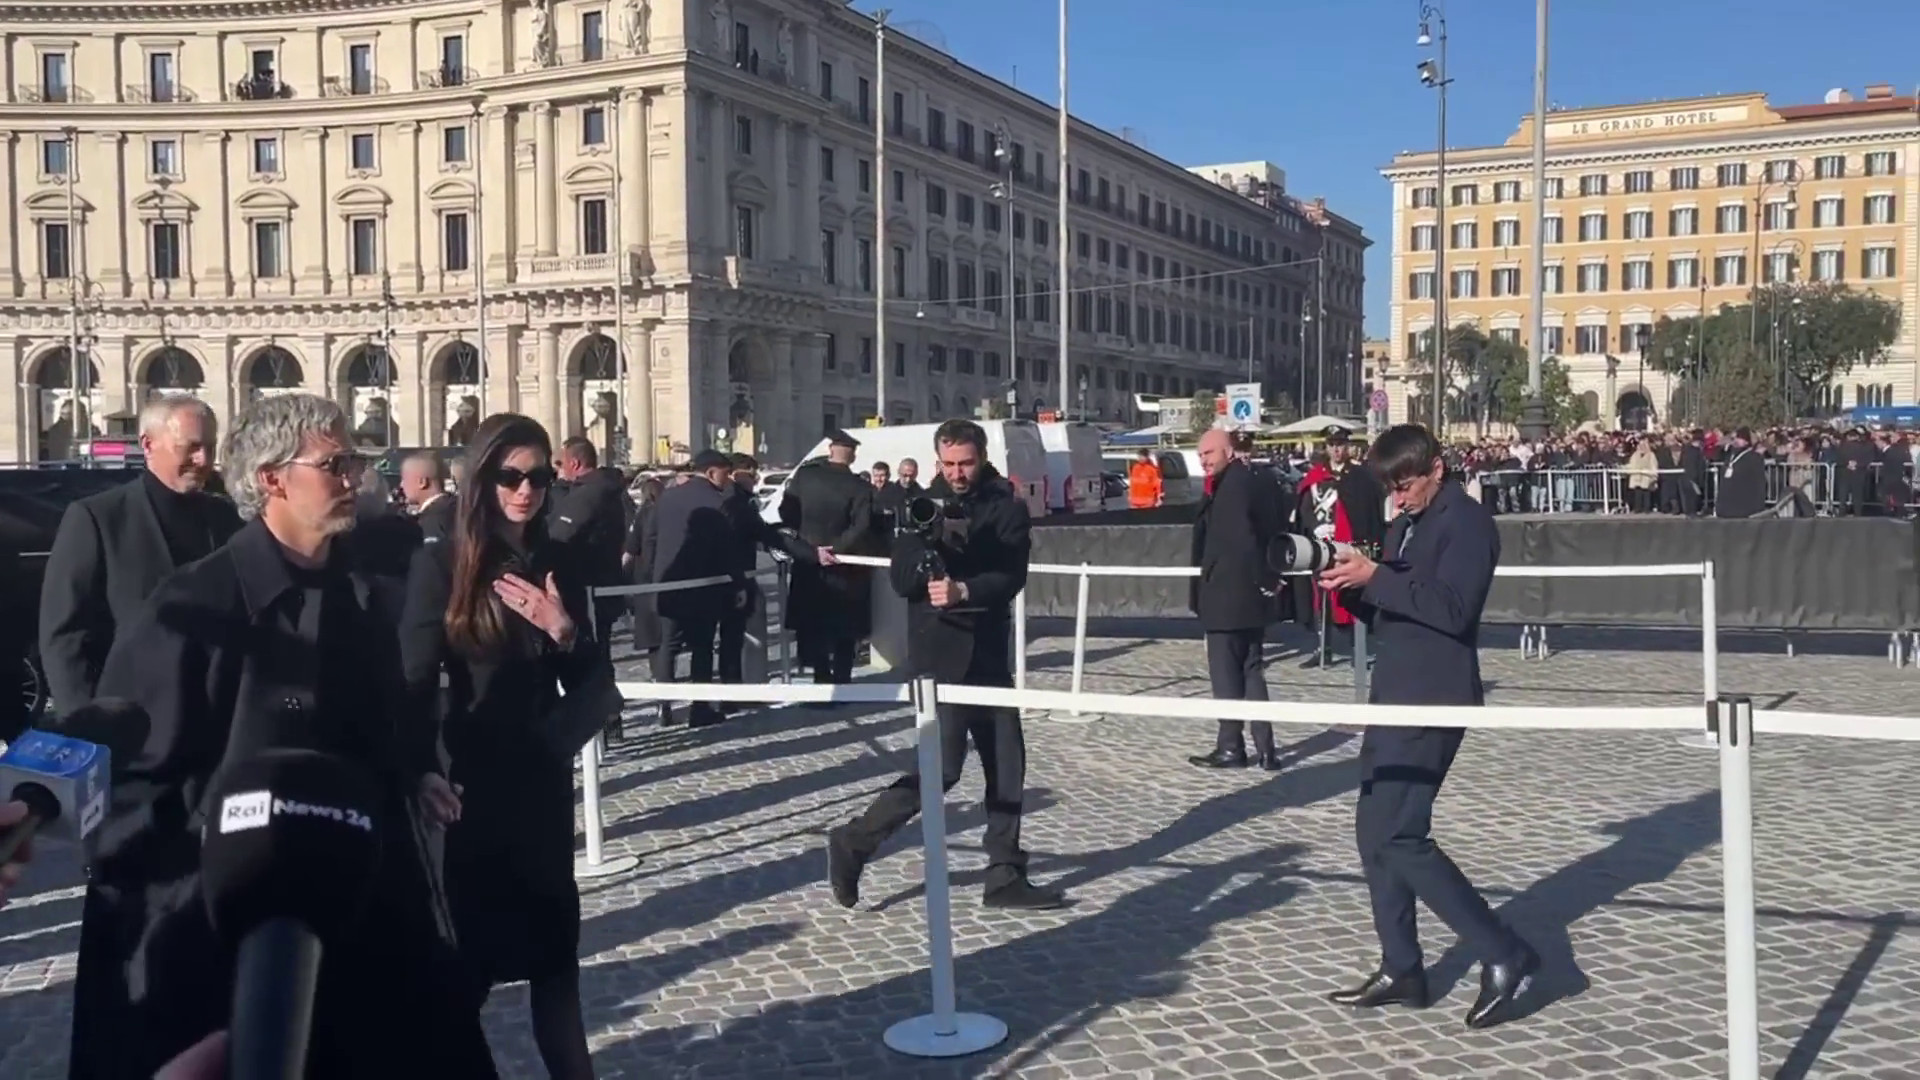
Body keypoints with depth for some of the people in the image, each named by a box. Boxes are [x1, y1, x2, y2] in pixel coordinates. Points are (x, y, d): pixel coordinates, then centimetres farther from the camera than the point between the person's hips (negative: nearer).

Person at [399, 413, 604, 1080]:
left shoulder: (557, 565, 4)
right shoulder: (441, 565, -8)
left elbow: (588, 682, 5)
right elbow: (416, 684, -7)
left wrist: (564, 632, -13)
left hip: (543, 773, 4)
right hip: (472, 775, -4)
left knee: (552, 931, 10)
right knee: (468, 938, 2)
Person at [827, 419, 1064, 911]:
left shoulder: (1007, 508, 2)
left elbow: (1012, 577, -10)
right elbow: (901, 580, -6)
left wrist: (964, 590, -25)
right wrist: (930, 544, -22)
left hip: (988, 652, 4)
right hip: (939, 652, -4)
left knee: (1006, 764, 5)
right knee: (943, 766, -11)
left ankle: (1005, 876, 15)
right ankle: (855, 841, 2)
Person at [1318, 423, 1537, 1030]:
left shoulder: (1467, 523, -10)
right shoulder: (1404, 526, 17)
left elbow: (1452, 608, -23)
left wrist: (1375, 577, -25)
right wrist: (1353, 585, -1)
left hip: (1432, 702, -10)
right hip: (1396, 697, 10)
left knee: (1397, 836, -13)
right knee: (1374, 832, 11)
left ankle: (1504, 954, -4)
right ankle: (1402, 971, 20)